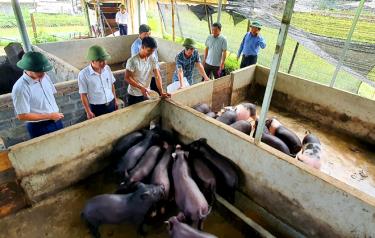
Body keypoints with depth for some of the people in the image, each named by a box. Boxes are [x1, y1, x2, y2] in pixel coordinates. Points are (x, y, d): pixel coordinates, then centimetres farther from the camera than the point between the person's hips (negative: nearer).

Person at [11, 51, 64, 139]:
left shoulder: (44, 76, -2)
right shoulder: (20, 88, -22)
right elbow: (22, 116, -20)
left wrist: (56, 114, 1)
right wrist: (49, 116, -18)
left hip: (56, 121, 7)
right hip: (39, 128, -6)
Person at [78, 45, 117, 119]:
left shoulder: (107, 68, -5)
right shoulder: (83, 74, -17)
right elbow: (83, 95, -11)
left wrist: (115, 100, 11)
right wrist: (88, 112, -9)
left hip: (111, 104, 4)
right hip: (96, 108, -4)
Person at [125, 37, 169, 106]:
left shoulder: (152, 60, -4)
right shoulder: (132, 61, -18)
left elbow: (157, 76, -6)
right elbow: (127, 78, -16)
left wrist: (161, 92, -15)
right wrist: (141, 88, -26)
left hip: (146, 94, 5)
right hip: (133, 95, -4)